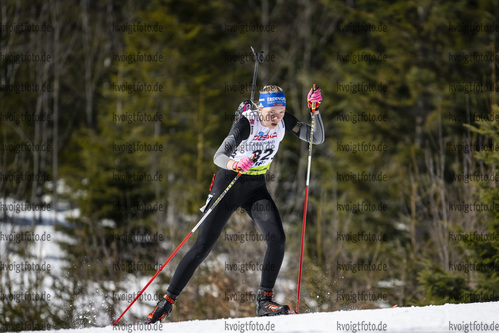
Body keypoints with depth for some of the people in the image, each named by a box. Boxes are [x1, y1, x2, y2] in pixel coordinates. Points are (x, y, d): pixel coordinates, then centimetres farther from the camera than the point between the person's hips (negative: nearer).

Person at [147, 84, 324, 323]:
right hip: (229, 184, -4)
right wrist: (235, 164, -54)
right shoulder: (247, 124, -24)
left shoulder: (284, 122, -9)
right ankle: (167, 301, 5)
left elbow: (317, 139, -9)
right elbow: (218, 156, -32)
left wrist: (315, 110, -24)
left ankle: (264, 301, -11)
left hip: (256, 188, 4)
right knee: (202, 247, -6)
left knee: (277, 238, -19)